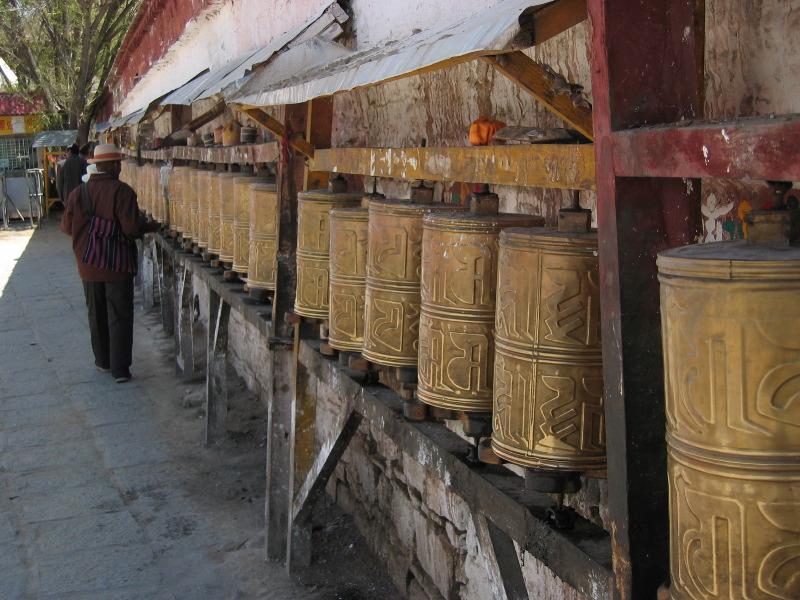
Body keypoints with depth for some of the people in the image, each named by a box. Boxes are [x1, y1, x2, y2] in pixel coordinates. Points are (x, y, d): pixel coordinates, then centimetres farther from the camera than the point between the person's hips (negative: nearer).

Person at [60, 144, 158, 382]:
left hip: (89, 266, 4)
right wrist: (149, 227, 0)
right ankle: (120, 369, 1)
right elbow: (132, 227, -20)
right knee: (120, 317, 3)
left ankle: (103, 360, 30)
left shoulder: (78, 193, -2)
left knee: (97, 315, 18)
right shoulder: (122, 192, -15)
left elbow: (67, 227, 4)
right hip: (118, 266, -4)